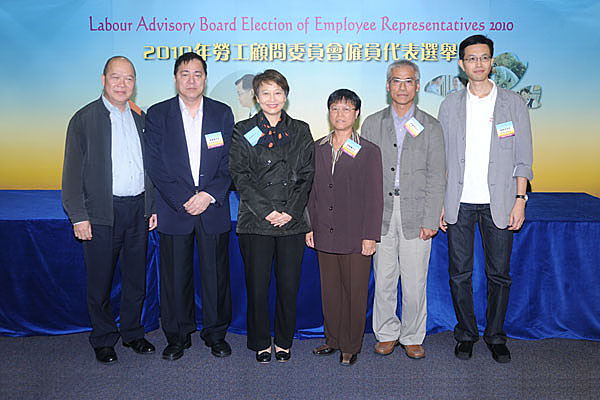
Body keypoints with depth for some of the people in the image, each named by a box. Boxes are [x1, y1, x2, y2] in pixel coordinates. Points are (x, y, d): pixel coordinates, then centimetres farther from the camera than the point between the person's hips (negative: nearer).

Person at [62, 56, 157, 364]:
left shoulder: (140, 118, 12)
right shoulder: (84, 119, -2)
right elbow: (73, 172, -5)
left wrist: (154, 206, 11)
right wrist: (78, 216, -10)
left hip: (138, 209, 4)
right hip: (102, 213, -4)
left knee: (136, 277, 13)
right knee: (99, 281, 6)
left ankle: (132, 332, 30)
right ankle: (103, 339, 24)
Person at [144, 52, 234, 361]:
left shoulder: (223, 113, 7)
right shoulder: (157, 114, 4)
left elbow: (230, 162, 2)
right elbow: (156, 165, -3)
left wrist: (209, 195, -12)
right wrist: (183, 200, -12)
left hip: (214, 209, 1)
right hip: (174, 210, 0)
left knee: (216, 274, 7)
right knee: (175, 276, 7)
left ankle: (216, 334, 25)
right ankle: (177, 336, 24)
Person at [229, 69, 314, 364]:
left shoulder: (300, 131, 11)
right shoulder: (243, 131, 6)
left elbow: (306, 175, 5)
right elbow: (240, 176, -2)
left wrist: (290, 210, -8)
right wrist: (267, 210, -12)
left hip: (292, 221, 2)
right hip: (255, 221, -1)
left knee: (289, 285, 6)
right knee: (257, 286, 4)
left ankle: (284, 341, 25)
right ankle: (261, 342, 23)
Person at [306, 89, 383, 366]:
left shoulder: (369, 152, -3)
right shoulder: (318, 148, 9)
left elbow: (374, 198, -5)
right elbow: (312, 192, 12)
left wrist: (370, 236, -9)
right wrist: (309, 227, 7)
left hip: (356, 238, -3)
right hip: (325, 236, 4)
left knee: (355, 292, 7)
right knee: (330, 290, 14)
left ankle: (351, 347, 23)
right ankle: (333, 340, 31)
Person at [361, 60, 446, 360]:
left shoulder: (431, 127, 5)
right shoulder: (372, 124, 8)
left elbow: (437, 179, 2)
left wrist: (430, 220, -6)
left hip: (416, 214, -1)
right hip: (381, 214, 1)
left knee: (415, 282, 4)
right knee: (384, 279, 7)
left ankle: (412, 337, 22)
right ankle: (387, 333, 25)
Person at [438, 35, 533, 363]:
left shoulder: (514, 103, 5)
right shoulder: (450, 105, 7)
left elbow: (523, 158, 4)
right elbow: (442, 158, 7)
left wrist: (520, 200, -4)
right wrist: (440, 203, 1)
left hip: (499, 202, 0)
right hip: (460, 203, 1)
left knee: (499, 274, 7)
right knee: (459, 274, 6)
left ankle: (496, 336, 24)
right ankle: (466, 334, 23)